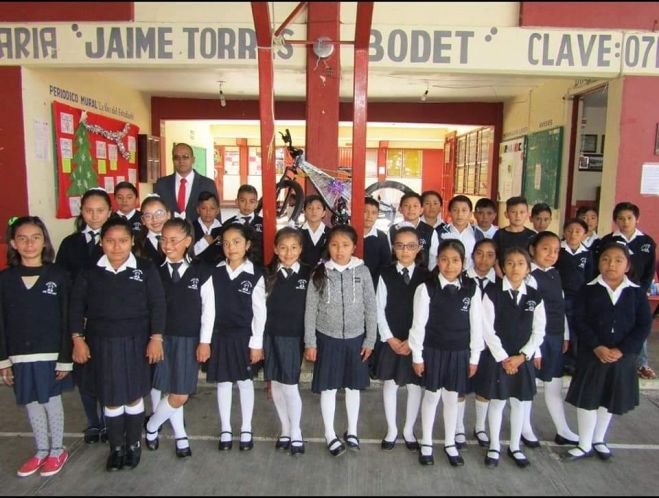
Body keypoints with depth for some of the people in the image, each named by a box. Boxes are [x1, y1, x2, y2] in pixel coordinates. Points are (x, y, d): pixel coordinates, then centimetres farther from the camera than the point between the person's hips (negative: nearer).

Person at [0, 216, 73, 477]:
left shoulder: (59, 275, -9)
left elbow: (66, 321, -7)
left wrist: (65, 359, -9)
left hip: (51, 354, -3)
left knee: (52, 401, 10)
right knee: (31, 404, 16)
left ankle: (57, 450, 30)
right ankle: (41, 451, 35)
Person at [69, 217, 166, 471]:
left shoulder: (146, 269, -6)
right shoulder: (89, 273, 0)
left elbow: (157, 305, -6)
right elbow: (76, 306, 5)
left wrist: (156, 338, -10)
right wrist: (78, 339, 0)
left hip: (135, 342, -1)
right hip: (102, 343, 2)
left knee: (134, 395, 9)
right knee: (111, 398, 9)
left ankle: (134, 444, 29)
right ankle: (116, 447, 28)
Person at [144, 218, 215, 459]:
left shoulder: (201, 272, -4)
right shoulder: (155, 272, 0)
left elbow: (208, 309, -2)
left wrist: (205, 341, -4)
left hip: (190, 339, 0)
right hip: (162, 337, 1)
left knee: (180, 396, 3)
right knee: (170, 393, 4)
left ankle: (151, 425, 28)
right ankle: (180, 435, 26)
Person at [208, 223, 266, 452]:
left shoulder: (255, 275, -8)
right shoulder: (215, 272, -2)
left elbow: (260, 312, -6)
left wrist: (257, 343, -7)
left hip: (244, 335, -2)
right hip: (220, 335, 2)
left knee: (245, 381, 10)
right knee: (223, 382, 11)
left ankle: (246, 430, 24)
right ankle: (225, 430, 25)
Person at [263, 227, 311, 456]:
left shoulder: (308, 274, -4)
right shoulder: (268, 273, 1)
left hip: (295, 336, -2)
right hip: (271, 335, 3)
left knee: (290, 385, -2)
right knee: (276, 384, 10)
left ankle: (296, 433, 18)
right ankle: (285, 429, 28)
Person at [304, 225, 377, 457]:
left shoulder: (362, 271, -7)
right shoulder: (320, 273, -8)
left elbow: (371, 308, -1)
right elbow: (310, 310, -4)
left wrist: (369, 340, -1)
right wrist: (310, 342, -4)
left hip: (355, 338, 1)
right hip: (327, 338, 0)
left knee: (353, 386, 15)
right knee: (328, 388, 9)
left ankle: (352, 431, 33)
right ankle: (330, 434, 27)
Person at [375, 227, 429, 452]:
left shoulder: (426, 276, -4)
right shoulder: (386, 275, -2)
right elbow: (379, 309, -2)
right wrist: (390, 338, -9)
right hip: (391, 340, 0)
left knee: (415, 385, 9)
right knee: (390, 383, 9)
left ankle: (409, 430, 27)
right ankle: (391, 430, 25)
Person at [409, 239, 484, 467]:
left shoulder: (472, 289, -6)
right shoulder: (426, 288, -13)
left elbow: (476, 324, 0)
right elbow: (418, 324, -9)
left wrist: (474, 356, 3)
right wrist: (417, 355, -6)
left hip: (459, 352, 2)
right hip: (433, 351, -2)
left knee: (452, 397, 15)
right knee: (431, 396, 12)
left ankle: (450, 443, 34)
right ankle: (426, 443, 31)